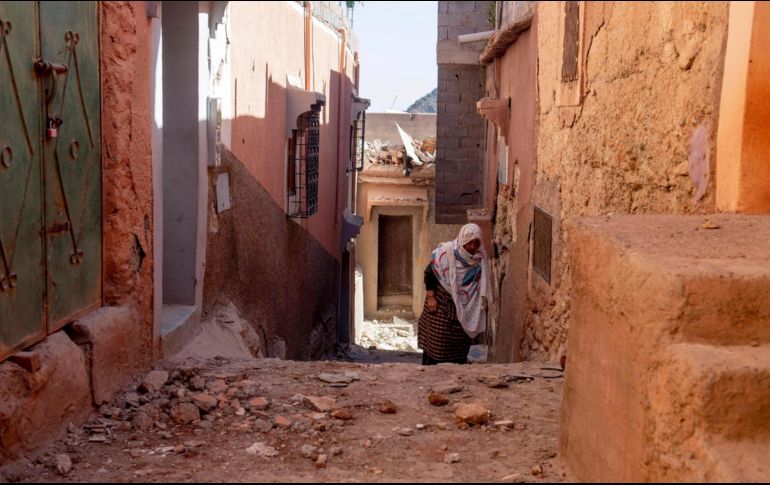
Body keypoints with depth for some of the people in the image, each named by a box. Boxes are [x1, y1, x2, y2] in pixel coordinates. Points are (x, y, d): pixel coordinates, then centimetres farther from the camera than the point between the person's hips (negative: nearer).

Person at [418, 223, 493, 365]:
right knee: (437, 342, -1)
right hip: (442, 303, -4)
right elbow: (429, 272, -11)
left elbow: (482, 282, 8)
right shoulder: (446, 252, -18)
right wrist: (431, 298, -13)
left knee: (461, 342, 9)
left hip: (465, 307, 4)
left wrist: (483, 303, 6)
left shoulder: (481, 256, -4)